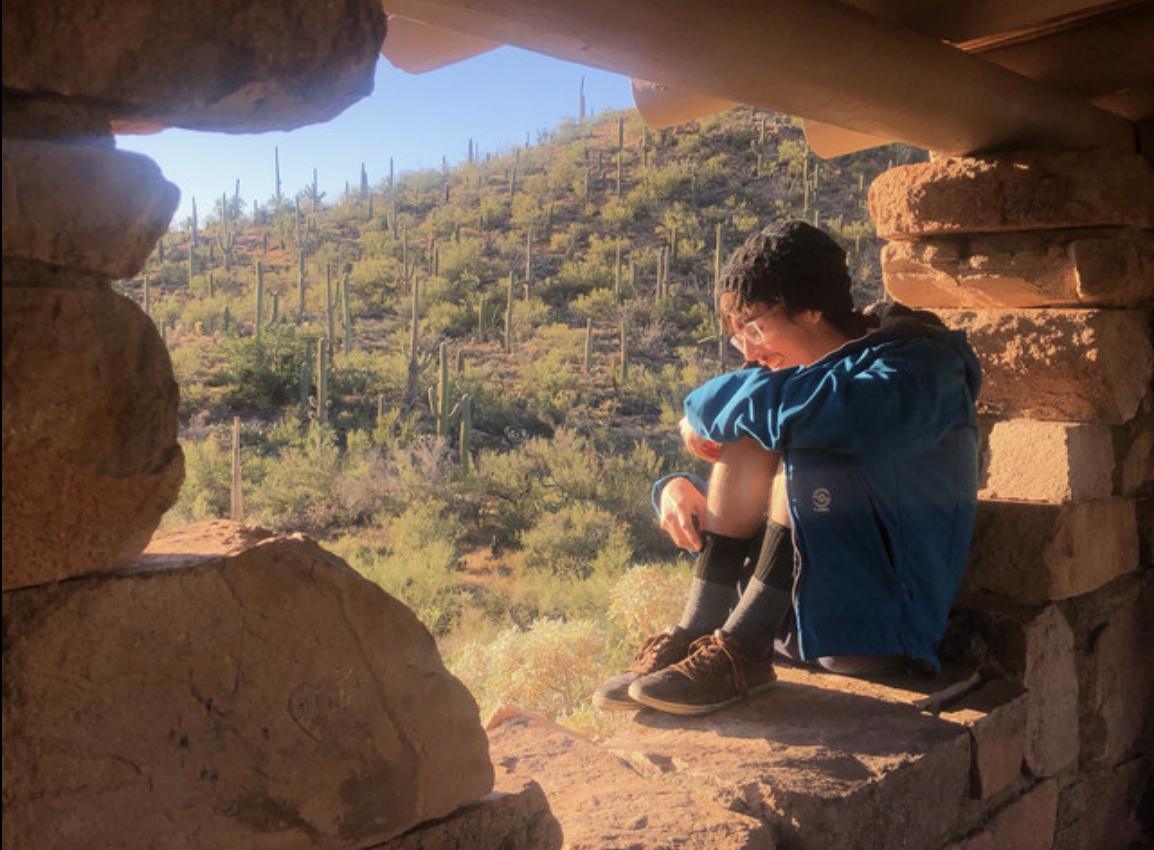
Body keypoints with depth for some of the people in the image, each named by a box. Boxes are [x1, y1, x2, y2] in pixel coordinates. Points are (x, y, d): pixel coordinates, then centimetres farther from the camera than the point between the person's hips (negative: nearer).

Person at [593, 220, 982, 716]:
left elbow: (805, 411, -34)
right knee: (749, 438, -10)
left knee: (805, 452, -25)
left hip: (878, 628, -6)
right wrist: (678, 489, -9)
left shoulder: (920, 365, -11)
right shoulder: (795, 372, 11)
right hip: (790, 613, 7)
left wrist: (706, 408, -16)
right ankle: (696, 634, -19)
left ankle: (741, 653, -24)